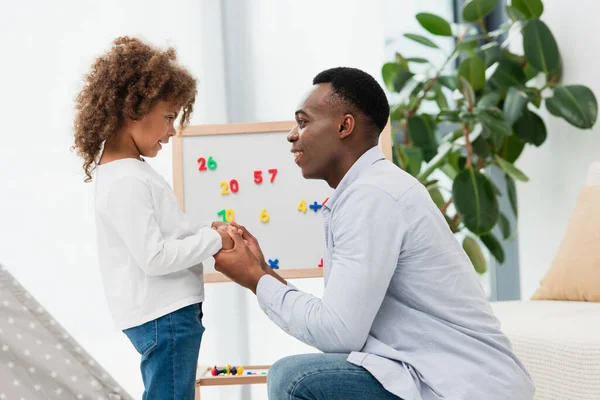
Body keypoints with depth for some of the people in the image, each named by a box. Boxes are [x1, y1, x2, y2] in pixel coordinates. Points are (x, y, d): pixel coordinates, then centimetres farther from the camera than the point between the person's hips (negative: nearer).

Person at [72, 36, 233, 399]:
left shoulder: (123, 169, 12)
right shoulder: (127, 181, -20)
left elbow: (164, 231, 20)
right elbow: (154, 256, -24)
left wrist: (207, 233, 5)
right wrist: (213, 240, -14)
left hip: (159, 313, 11)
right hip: (164, 314, -11)